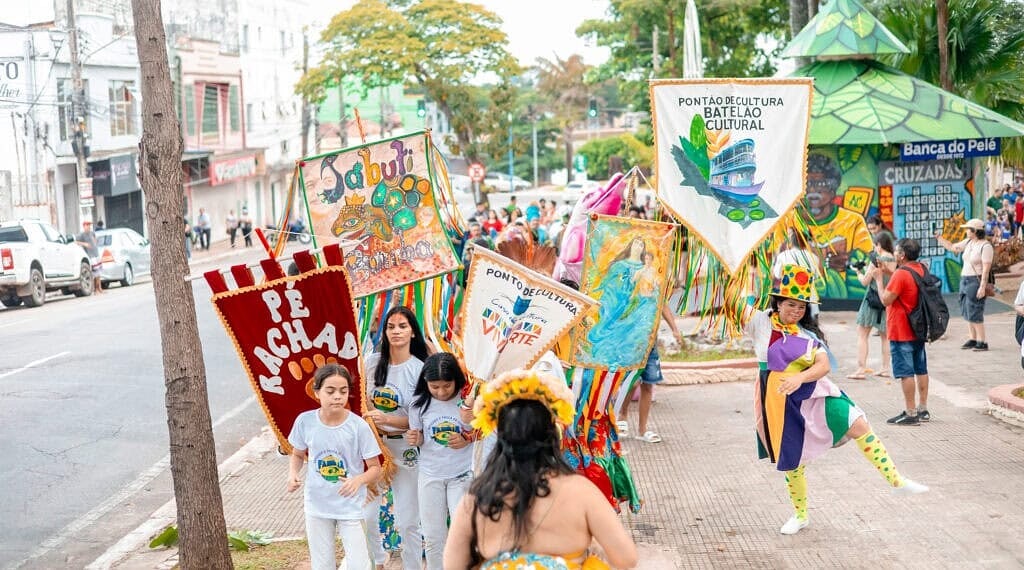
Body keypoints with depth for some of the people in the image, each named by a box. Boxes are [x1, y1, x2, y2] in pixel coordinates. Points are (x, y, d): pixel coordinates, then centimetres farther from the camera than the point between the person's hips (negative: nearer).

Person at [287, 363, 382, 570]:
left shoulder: (358, 426, -17)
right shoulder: (305, 421, -10)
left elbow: (375, 468, -11)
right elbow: (298, 455, 8)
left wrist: (359, 480, -31)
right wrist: (293, 474, -12)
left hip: (350, 506, -3)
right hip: (317, 505, 3)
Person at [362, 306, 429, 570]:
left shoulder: (419, 370, -10)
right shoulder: (372, 361, 2)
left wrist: (387, 420, -24)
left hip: (404, 448, -4)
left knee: (407, 522, -1)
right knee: (367, 515, 7)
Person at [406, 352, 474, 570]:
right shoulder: (420, 404, -7)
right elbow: (418, 438, 4)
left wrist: (466, 439, -19)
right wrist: (414, 440, -19)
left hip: (462, 475, -2)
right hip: (430, 476, 2)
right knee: (433, 537, 11)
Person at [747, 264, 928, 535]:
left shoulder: (807, 333, 6)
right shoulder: (761, 323, -1)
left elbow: (824, 365, -9)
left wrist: (800, 377, -29)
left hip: (812, 393, 2)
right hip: (779, 401, -2)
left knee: (859, 424, -13)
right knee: (791, 461, 9)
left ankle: (897, 481, -5)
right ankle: (800, 515, 31)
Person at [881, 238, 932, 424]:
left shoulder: (901, 274, -20)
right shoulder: (921, 269, 7)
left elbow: (886, 300, -19)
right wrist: (888, 272, 16)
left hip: (901, 332, -9)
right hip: (918, 330, 9)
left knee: (905, 372, -5)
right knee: (921, 370, 13)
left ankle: (911, 413, -3)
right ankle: (923, 409, 20)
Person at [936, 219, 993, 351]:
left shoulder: (986, 246, -16)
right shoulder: (968, 242, 7)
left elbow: (986, 269, -20)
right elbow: (953, 247, 23)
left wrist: (982, 287, -24)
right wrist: (939, 238, 19)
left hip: (976, 282, -9)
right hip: (965, 280, 9)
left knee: (975, 313, -10)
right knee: (967, 312, 10)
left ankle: (983, 343, -5)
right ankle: (973, 340, 17)